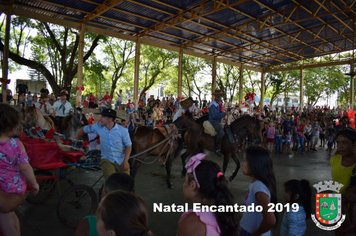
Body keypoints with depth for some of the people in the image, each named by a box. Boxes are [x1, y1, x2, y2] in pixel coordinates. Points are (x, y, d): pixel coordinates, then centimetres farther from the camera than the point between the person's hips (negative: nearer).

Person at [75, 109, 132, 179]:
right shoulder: (98, 127, -5)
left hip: (121, 161, 0)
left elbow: (128, 145, -3)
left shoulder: (123, 130, -9)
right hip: (107, 160, 0)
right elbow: (82, 129, 9)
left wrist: (125, 161, -13)